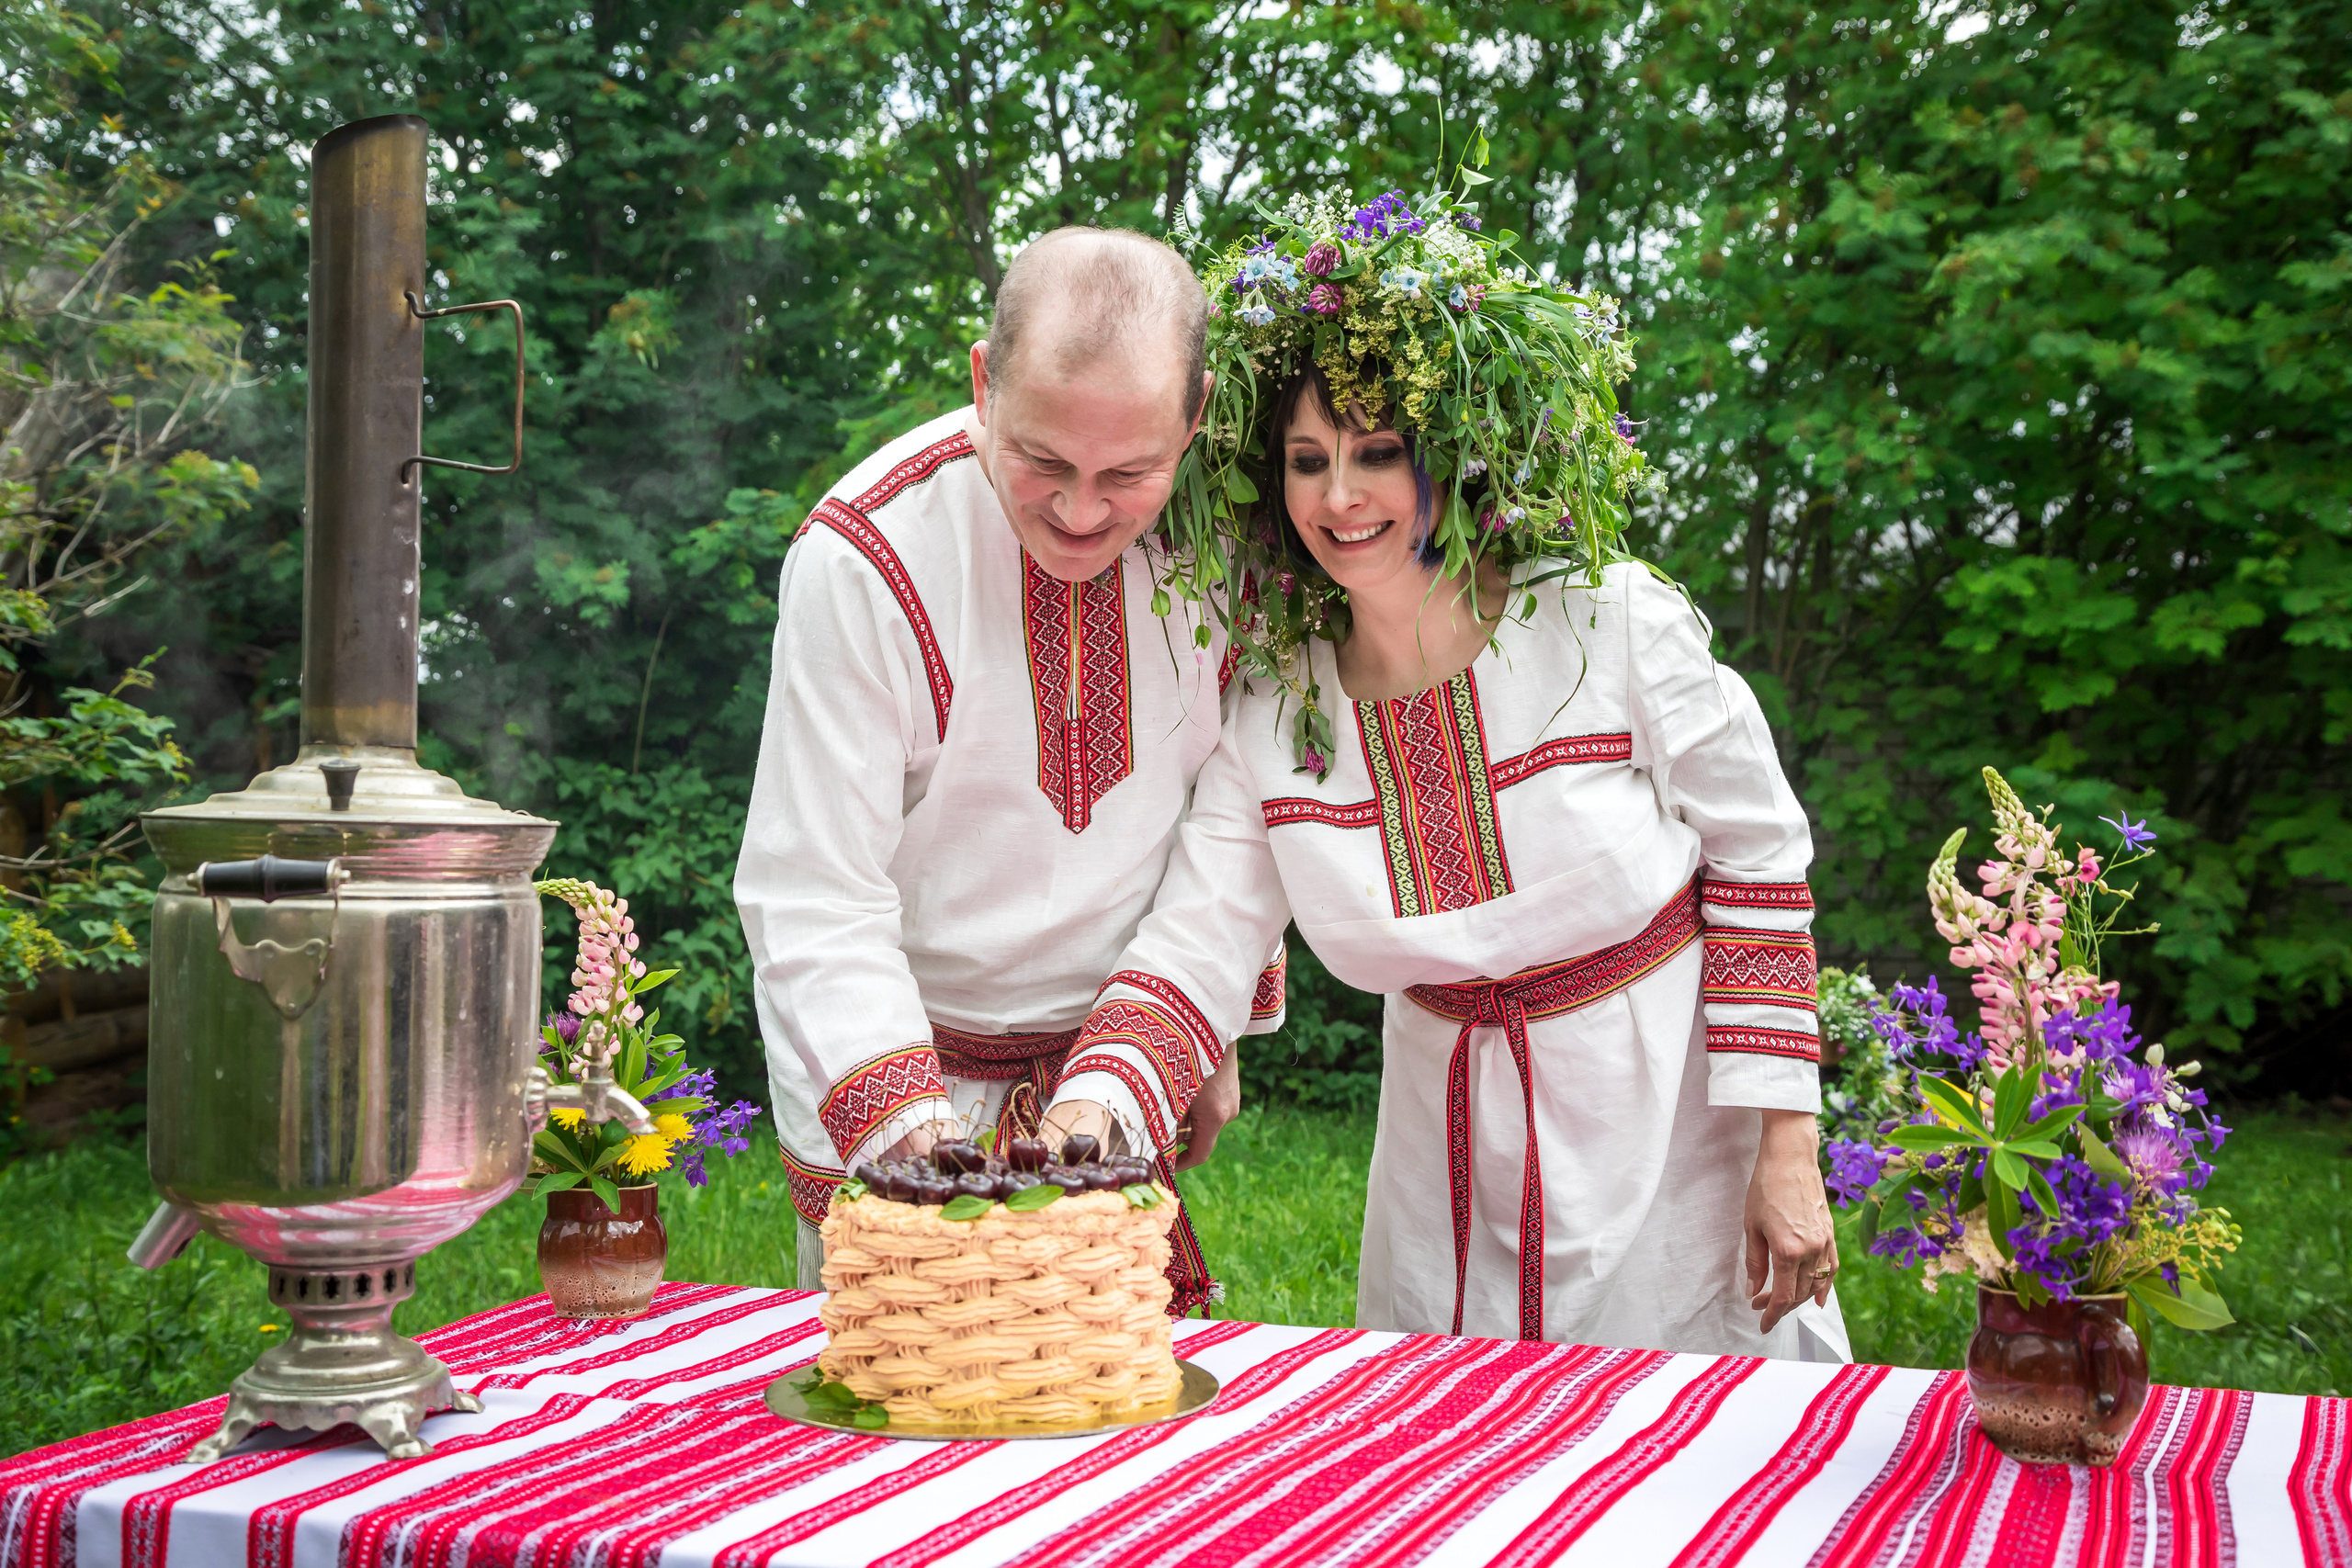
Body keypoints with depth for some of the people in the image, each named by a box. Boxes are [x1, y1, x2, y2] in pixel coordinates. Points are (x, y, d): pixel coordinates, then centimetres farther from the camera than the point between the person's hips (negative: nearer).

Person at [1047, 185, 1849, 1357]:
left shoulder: (1612, 625, -17)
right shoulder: (1270, 709, -7)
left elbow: (1759, 855, -9)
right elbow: (1191, 950, -12)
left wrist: (1787, 1153, -10)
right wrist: (1088, 1115, -32)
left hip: (1674, 1142, -2)